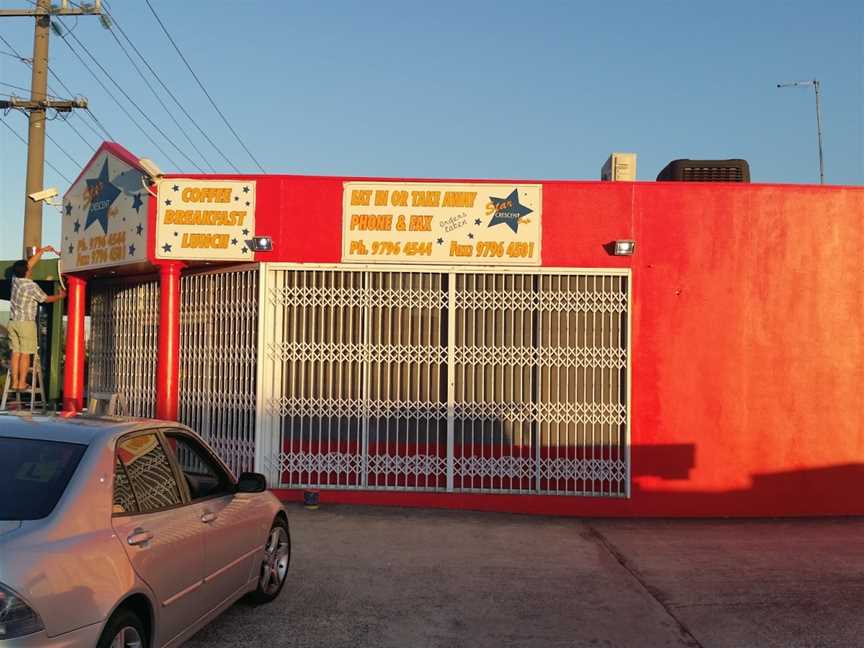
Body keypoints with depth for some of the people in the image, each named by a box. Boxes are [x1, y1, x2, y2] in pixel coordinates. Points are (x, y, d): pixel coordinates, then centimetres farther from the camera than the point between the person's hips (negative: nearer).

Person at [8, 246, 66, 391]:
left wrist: (42, 250, 22)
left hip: (13, 322, 6)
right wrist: (60, 296, 18)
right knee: (25, 354, -3)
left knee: (15, 352, 5)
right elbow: (46, 299, 0)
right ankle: (22, 383, -3)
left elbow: (30, 263, 17)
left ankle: (14, 383, 5)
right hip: (26, 323, -6)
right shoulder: (32, 286, -14)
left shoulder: (15, 280, 4)